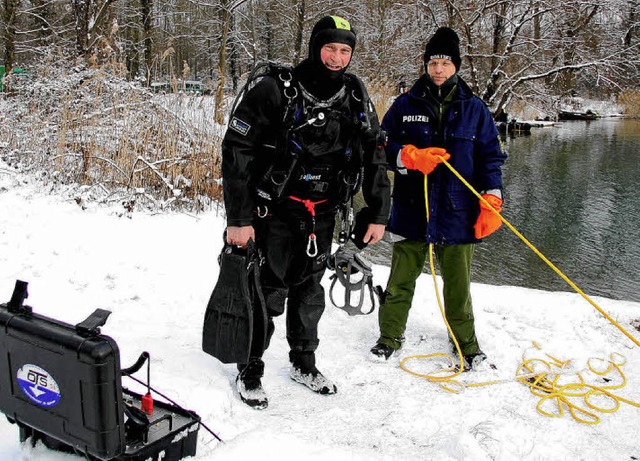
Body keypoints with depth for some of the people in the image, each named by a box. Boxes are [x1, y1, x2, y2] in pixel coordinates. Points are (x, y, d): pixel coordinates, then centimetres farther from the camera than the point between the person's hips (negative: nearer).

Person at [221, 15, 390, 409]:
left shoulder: (356, 98, 1)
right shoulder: (275, 91, -15)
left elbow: (375, 157, 7)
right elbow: (236, 152, -16)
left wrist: (379, 214, 4)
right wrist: (238, 219, -18)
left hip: (322, 215, 5)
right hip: (275, 211, -5)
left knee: (310, 292, 17)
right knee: (268, 292, 0)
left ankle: (304, 364, 36)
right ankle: (250, 371, 21)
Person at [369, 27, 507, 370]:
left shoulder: (473, 108, 4)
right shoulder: (405, 105, 3)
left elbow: (490, 156, 6)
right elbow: (382, 145, 5)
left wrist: (492, 199, -6)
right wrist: (410, 157, -15)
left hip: (458, 213, 0)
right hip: (411, 211, 0)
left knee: (458, 284, 10)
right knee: (400, 280, 8)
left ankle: (466, 344, 28)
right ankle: (390, 336, 27)